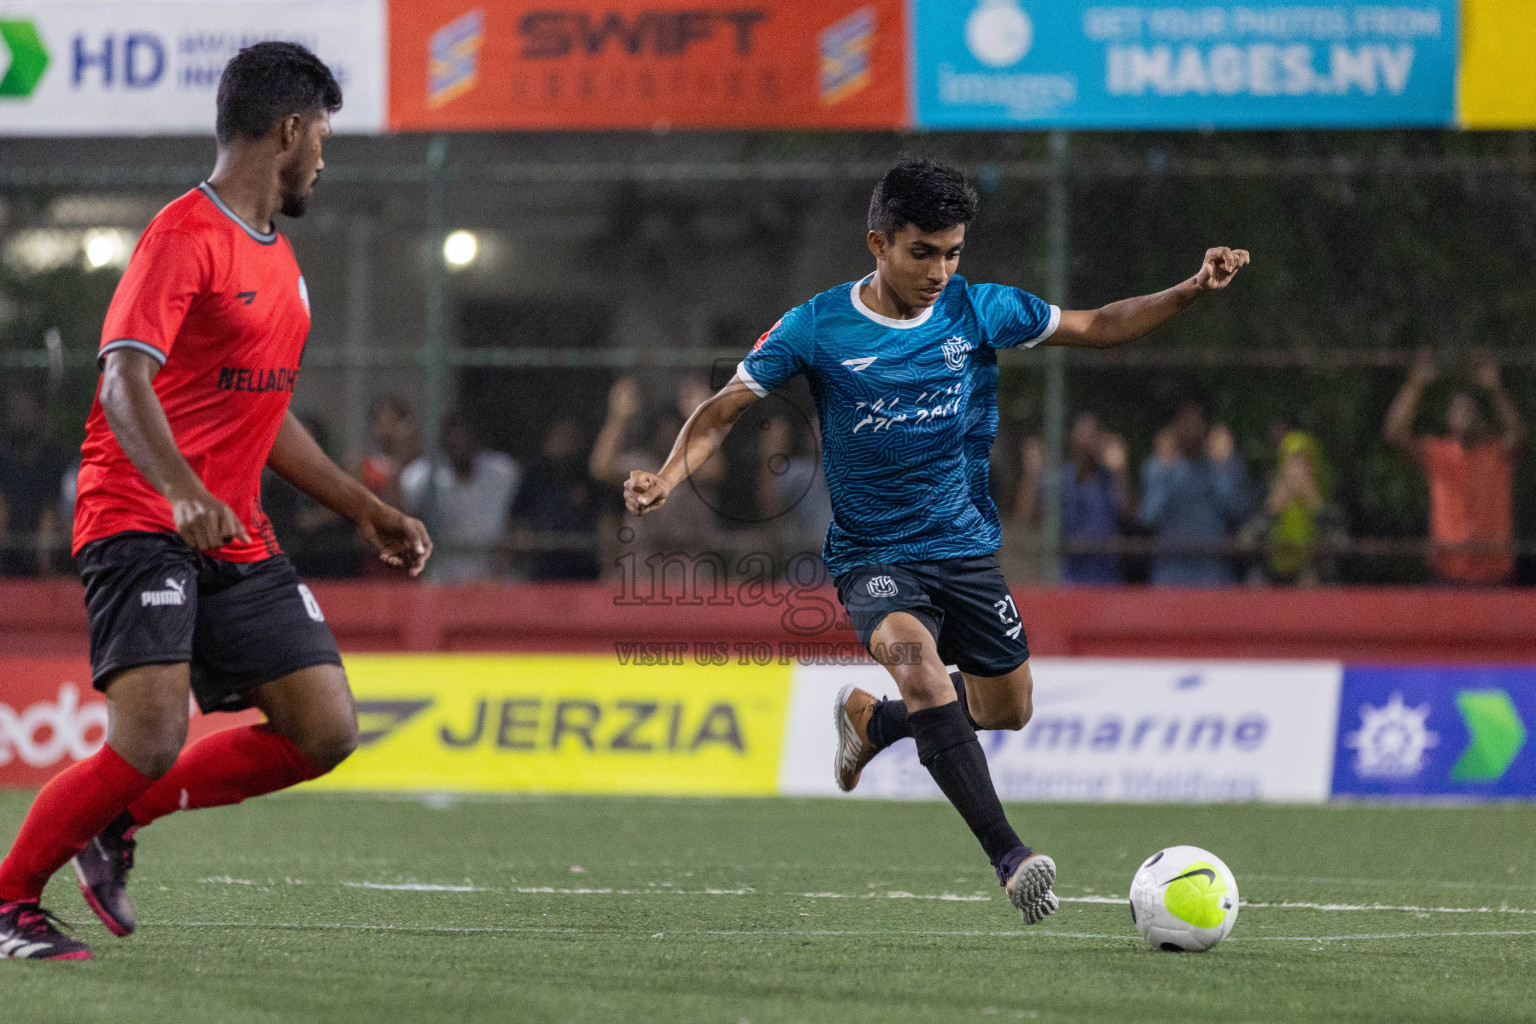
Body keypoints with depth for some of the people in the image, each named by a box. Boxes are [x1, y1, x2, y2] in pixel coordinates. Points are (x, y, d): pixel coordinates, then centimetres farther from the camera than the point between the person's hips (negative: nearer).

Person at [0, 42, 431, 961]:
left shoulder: (278, 256, 19)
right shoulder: (185, 237, -11)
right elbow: (124, 385, -23)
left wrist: (368, 510, 26)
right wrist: (186, 494, -37)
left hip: (238, 539, 9)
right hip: (142, 524, -9)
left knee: (325, 731, -1)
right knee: (152, 741, -21)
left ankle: (118, 818, 12)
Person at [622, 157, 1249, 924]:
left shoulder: (979, 311, -3)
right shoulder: (816, 328, -11)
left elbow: (1097, 327, 7)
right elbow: (723, 410, -6)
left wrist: (1192, 291, -6)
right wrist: (667, 478, -23)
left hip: (965, 545, 5)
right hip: (873, 555, -4)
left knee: (1007, 710, 10)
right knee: (913, 651, -33)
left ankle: (872, 720, 41)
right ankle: (1007, 855, -39)